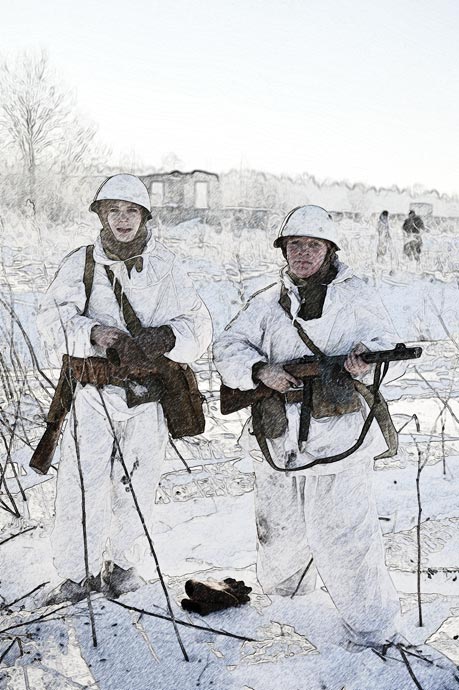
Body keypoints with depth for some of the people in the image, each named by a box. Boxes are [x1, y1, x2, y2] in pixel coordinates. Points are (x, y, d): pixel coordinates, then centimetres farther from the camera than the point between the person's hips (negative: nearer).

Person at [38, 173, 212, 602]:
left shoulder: (165, 267, 6)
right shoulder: (80, 264, 6)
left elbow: (198, 325, 1)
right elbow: (54, 316, -5)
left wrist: (162, 338, -20)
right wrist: (93, 333, -25)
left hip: (149, 393, 1)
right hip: (93, 392, -1)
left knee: (136, 484, 9)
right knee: (82, 483, -6)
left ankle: (121, 562, 30)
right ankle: (78, 572, 12)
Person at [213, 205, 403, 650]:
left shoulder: (354, 296, 6)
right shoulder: (266, 303, 12)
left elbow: (383, 341, -3)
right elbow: (228, 346, 3)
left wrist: (365, 357, -27)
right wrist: (259, 370, -18)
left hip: (338, 434, -4)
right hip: (277, 440, 4)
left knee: (344, 536, -5)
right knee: (278, 530, 19)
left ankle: (373, 628, 11)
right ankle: (282, 588, 47)